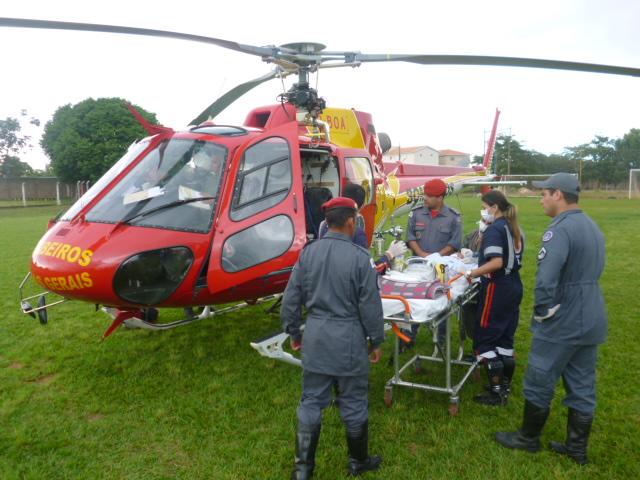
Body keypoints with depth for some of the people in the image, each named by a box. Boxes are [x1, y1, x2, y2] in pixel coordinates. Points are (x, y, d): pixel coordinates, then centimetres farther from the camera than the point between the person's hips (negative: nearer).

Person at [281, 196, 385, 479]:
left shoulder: (308, 252, -1)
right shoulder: (359, 257, -14)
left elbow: (291, 297, 3)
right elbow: (370, 304, -9)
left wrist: (294, 332, 16)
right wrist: (376, 341, 4)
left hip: (315, 338, 4)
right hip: (348, 340, -4)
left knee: (311, 403, 14)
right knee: (353, 404, 13)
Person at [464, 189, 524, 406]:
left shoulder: (494, 229, -14)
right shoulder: (514, 229, 13)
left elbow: (496, 262, -26)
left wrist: (473, 273, -18)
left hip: (497, 289, -9)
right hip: (514, 287, 9)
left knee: (483, 339, -1)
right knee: (505, 337, 15)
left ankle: (497, 392, 2)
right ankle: (505, 386, 23)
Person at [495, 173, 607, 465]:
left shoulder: (560, 229, -20)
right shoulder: (593, 227, 11)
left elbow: (545, 281, -28)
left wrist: (541, 313, -12)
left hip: (562, 323, -9)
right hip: (591, 321, 9)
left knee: (539, 383, 8)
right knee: (582, 387, 15)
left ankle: (529, 438, 24)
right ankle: (577, 447, 27)